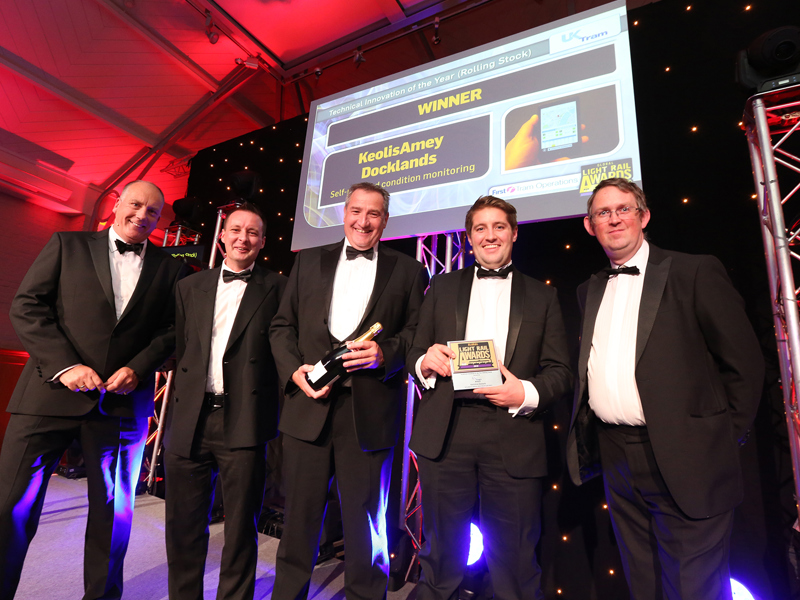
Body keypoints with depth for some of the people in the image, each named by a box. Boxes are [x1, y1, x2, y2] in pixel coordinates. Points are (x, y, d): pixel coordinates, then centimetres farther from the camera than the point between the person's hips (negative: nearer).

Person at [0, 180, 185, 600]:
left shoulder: (168, 269, 9)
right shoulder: (68, 245, 8)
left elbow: (172, 330, 7)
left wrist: (139, 368, -9)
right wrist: (64, 364, -10)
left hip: (124, 403, 1)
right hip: (52, 392, 0)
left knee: (113, 510, 12)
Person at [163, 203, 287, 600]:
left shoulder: (277, 288, 3)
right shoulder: (190, 286, 15)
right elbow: (179, 345, 14)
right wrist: (177, 392, 5)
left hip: (244, 421, -3)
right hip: (190, 419, 4)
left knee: (240, 529, 8)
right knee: (183, 525, 16)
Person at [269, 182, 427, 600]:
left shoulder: (408, 271, 7)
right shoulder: (309, 261, 13)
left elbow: (418, 333, 2)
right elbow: (282, 326, 10)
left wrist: (384, 353, -16)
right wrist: (294, 369, -6)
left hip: (369, 413, -1)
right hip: (307, 406, 2)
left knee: (364, 524, 12)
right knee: (299, 518, 15)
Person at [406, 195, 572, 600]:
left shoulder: (542, 296, 11)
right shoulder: (442, 287, 13)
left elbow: (560, 371, 6)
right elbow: (415, 353, 12)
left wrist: (527, 393, -13)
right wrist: (425, 361, -10)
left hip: (514, 437, 0)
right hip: (446, 433, 1)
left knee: (514, 563, 11)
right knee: (441, 557, 14)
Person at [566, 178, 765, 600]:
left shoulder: (695, 272, -4)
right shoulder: (589, 291, 10)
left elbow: (744, 362, -4)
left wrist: (724, 438, -3)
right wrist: (584, 431, 6)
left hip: (683, 461, -4)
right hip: (615, 457, 5)